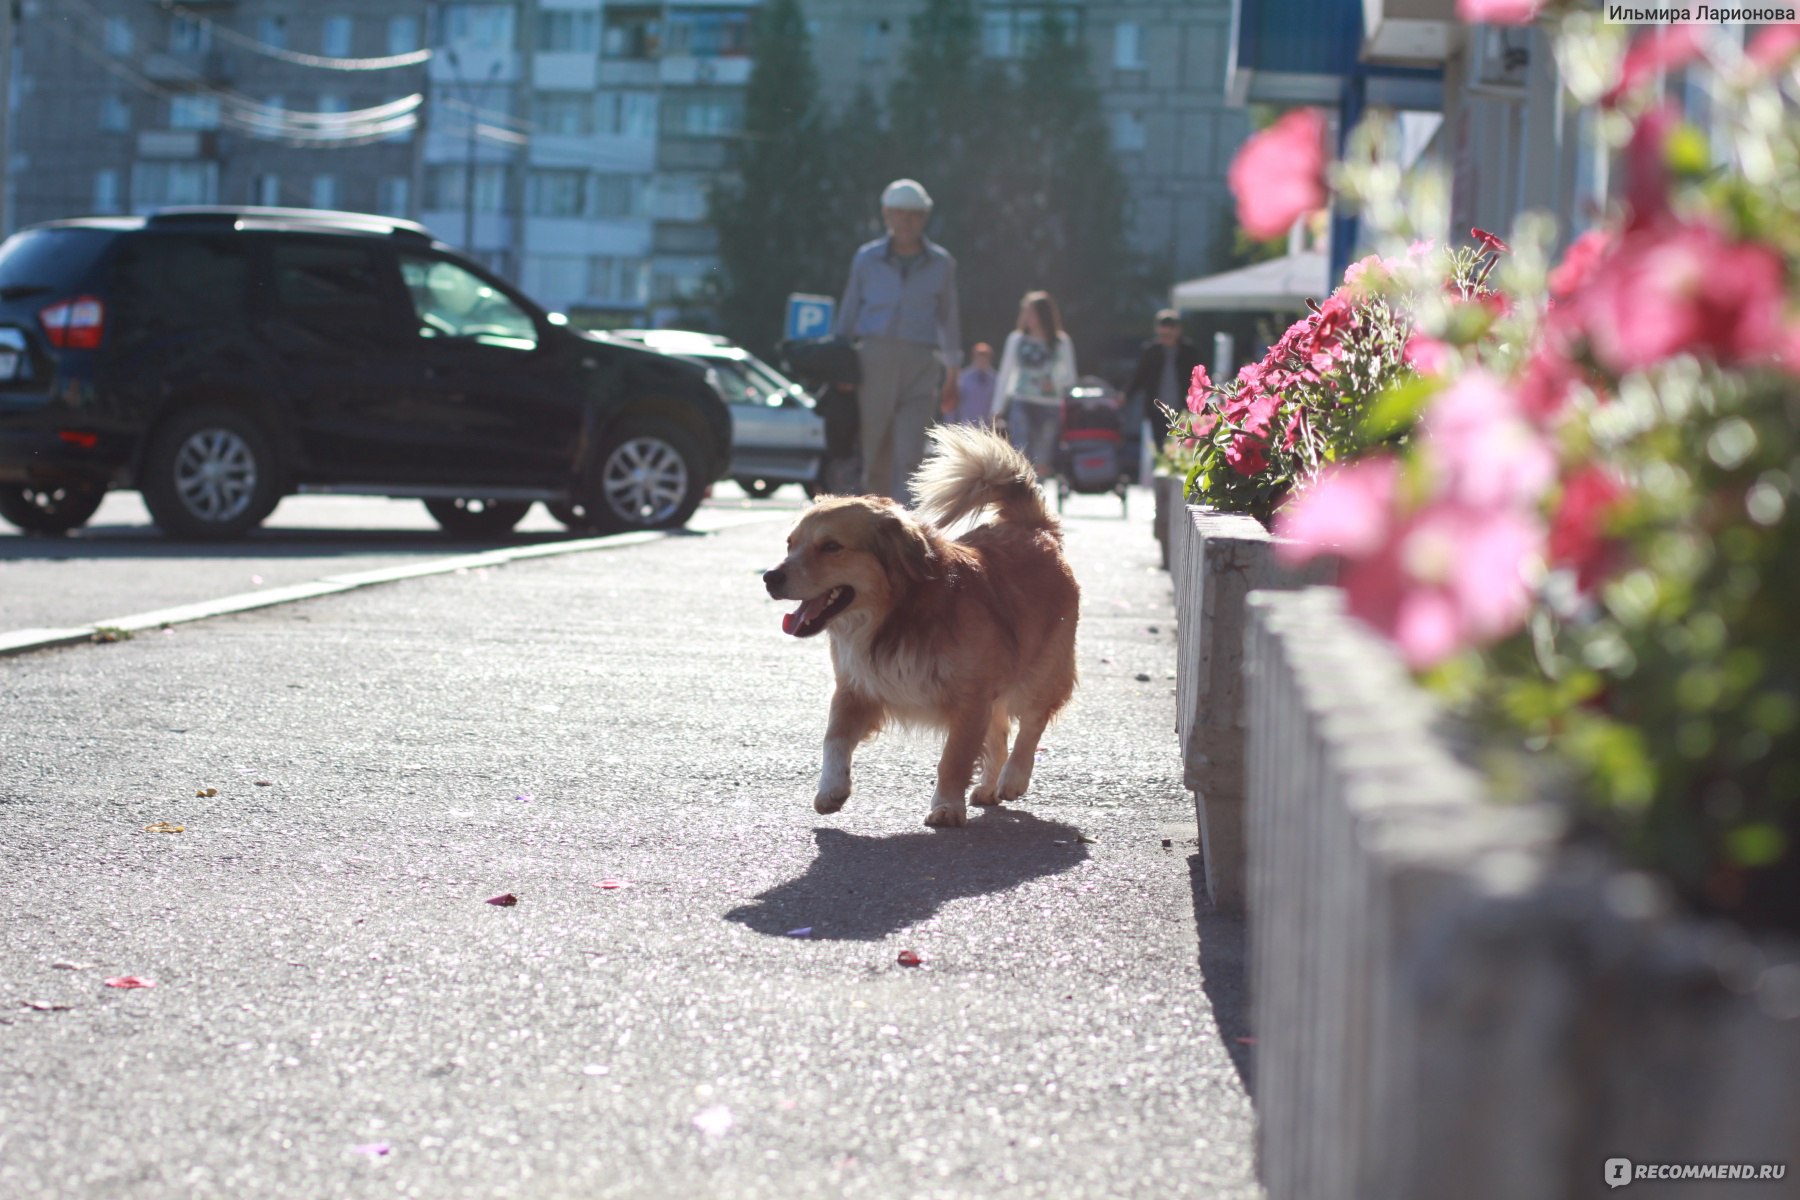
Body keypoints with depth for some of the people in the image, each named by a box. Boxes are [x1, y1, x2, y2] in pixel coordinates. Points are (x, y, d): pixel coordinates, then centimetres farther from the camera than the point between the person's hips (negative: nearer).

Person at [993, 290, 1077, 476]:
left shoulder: (1061, 342, 4)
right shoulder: (1016, 339, 6)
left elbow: (1070, 377, 8)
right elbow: (1005, 375, 11)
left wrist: (1055, 382, -14)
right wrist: (998, 408, 9)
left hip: (1049, 406, 0)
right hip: (1021, 403, 0)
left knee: (1042, 461, 1)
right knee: (1022, 455, -16)